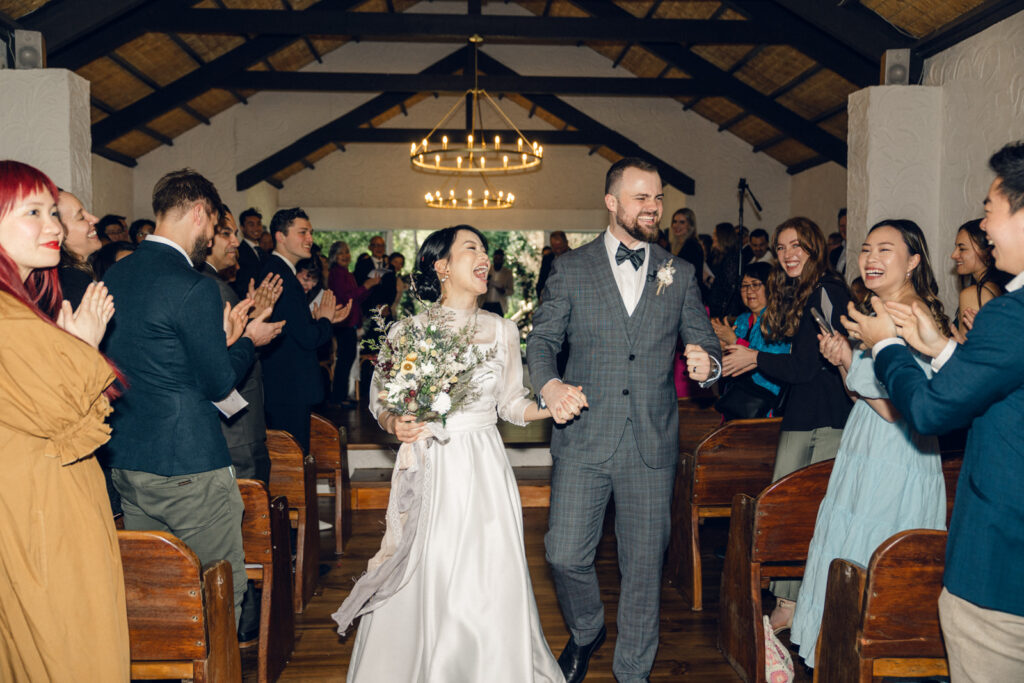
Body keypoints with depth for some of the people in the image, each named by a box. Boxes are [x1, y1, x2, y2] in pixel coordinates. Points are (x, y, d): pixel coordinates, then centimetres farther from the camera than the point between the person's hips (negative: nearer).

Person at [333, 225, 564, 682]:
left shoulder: (502, 331, 6)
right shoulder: (408, 331, -1)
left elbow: (510, 404, 11)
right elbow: (380, 399, 6)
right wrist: (394, 424, -15)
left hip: (484, 472, 2)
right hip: (428, 472, -2)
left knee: (490, 584, 2)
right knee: (425, 582, 0)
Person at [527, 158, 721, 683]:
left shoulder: (679, 274, 9)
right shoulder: (570, 269, 4)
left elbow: (704, 342, 10)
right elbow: (541, 339, 5)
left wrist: (707, 363, -14)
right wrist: (548, 384, -16)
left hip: (651, 444, 1)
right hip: (583, 440, -1)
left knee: (644, 565, 8)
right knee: (565, 556, -1)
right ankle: (586, 631, 32)